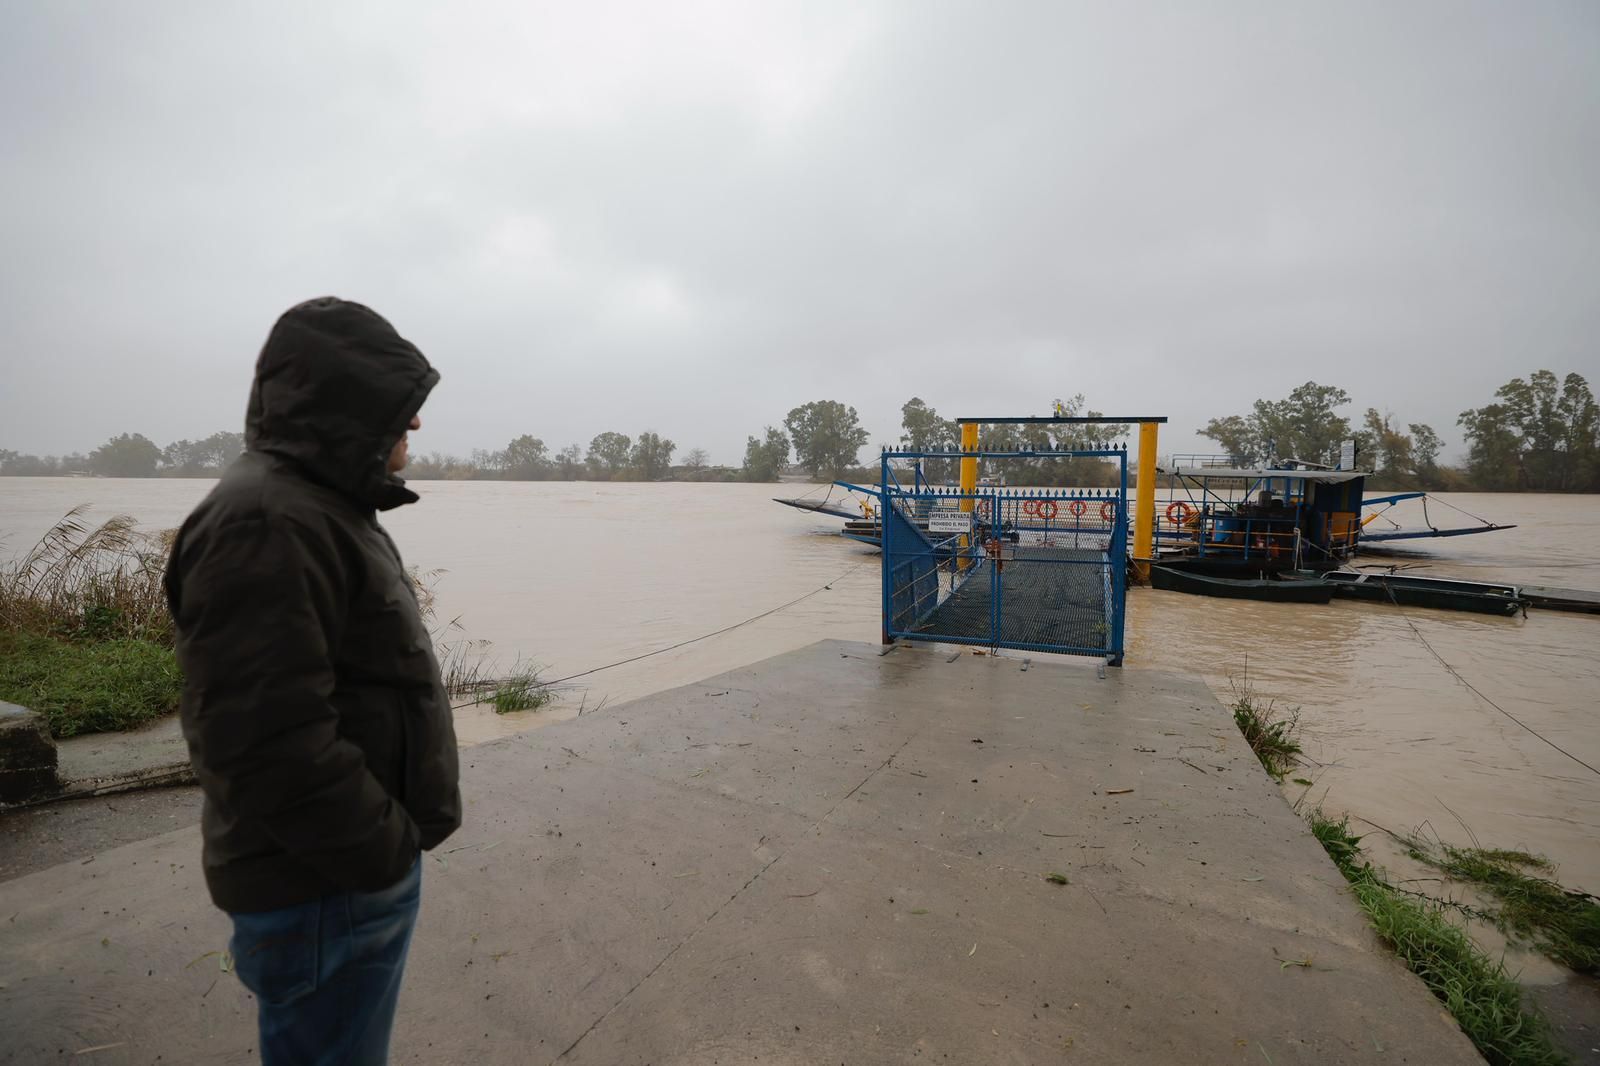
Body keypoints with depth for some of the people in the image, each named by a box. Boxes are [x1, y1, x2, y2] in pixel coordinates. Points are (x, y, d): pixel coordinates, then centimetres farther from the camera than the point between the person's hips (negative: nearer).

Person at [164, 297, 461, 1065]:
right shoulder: (264, 524, -24)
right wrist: (387, 852, -17)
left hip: (364, 866, 9)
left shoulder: (323, 507, 9)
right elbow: (273, 745, -30)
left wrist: (391, 838, 15)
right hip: (324, 893, -9)